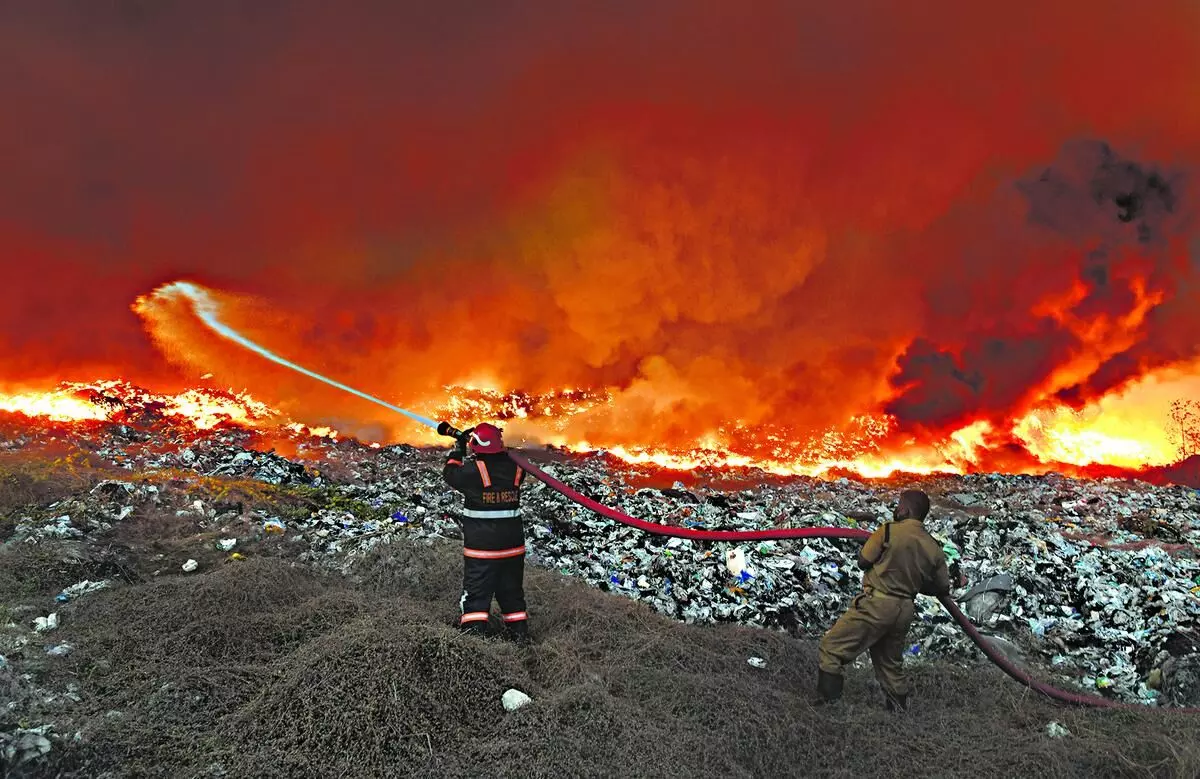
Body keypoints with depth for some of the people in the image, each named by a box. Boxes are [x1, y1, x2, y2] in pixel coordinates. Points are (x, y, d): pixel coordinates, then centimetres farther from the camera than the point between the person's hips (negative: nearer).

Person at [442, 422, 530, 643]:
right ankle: (519, 634, 27)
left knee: (476, 593, 5)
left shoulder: (473, 470, -17)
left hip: (481, 546, -4)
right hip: (513, 544, 5)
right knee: (512, 591, 19)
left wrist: (458, 448, 13)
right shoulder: (515, 469, -4)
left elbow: (450, 473, 2)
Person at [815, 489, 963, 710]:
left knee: (831, 647, 0)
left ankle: (826, 702, -5)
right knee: (891, 663, 23)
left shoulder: (889, 531, -12)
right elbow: (943, 588, 11)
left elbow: (863, 561, -5)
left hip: (876, 603, -6)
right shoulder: (934, 548, 4)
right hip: (904, 610, 6)